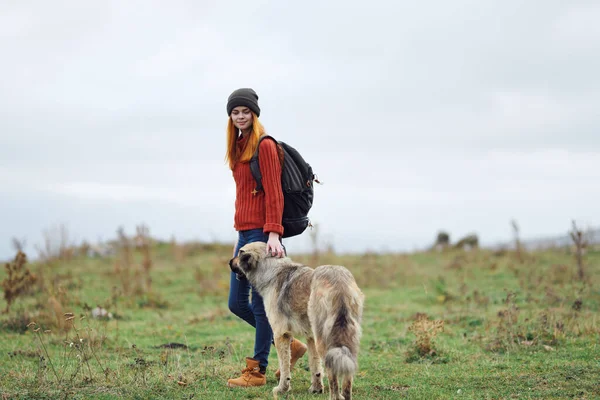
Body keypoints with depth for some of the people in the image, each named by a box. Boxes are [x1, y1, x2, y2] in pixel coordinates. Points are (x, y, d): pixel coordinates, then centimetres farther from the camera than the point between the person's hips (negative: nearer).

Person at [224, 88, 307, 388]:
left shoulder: (265, 146, -8)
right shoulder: (238, 148, 17)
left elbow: (273, 193, -14)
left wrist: (273, 233, -22)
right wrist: (240, 235, 19)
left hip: (262, 232, -9)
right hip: (244, 231, 9)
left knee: (260, 304, -3)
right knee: (237, 303, 11)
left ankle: (257, 371, 4)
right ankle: (290, 344, 23)